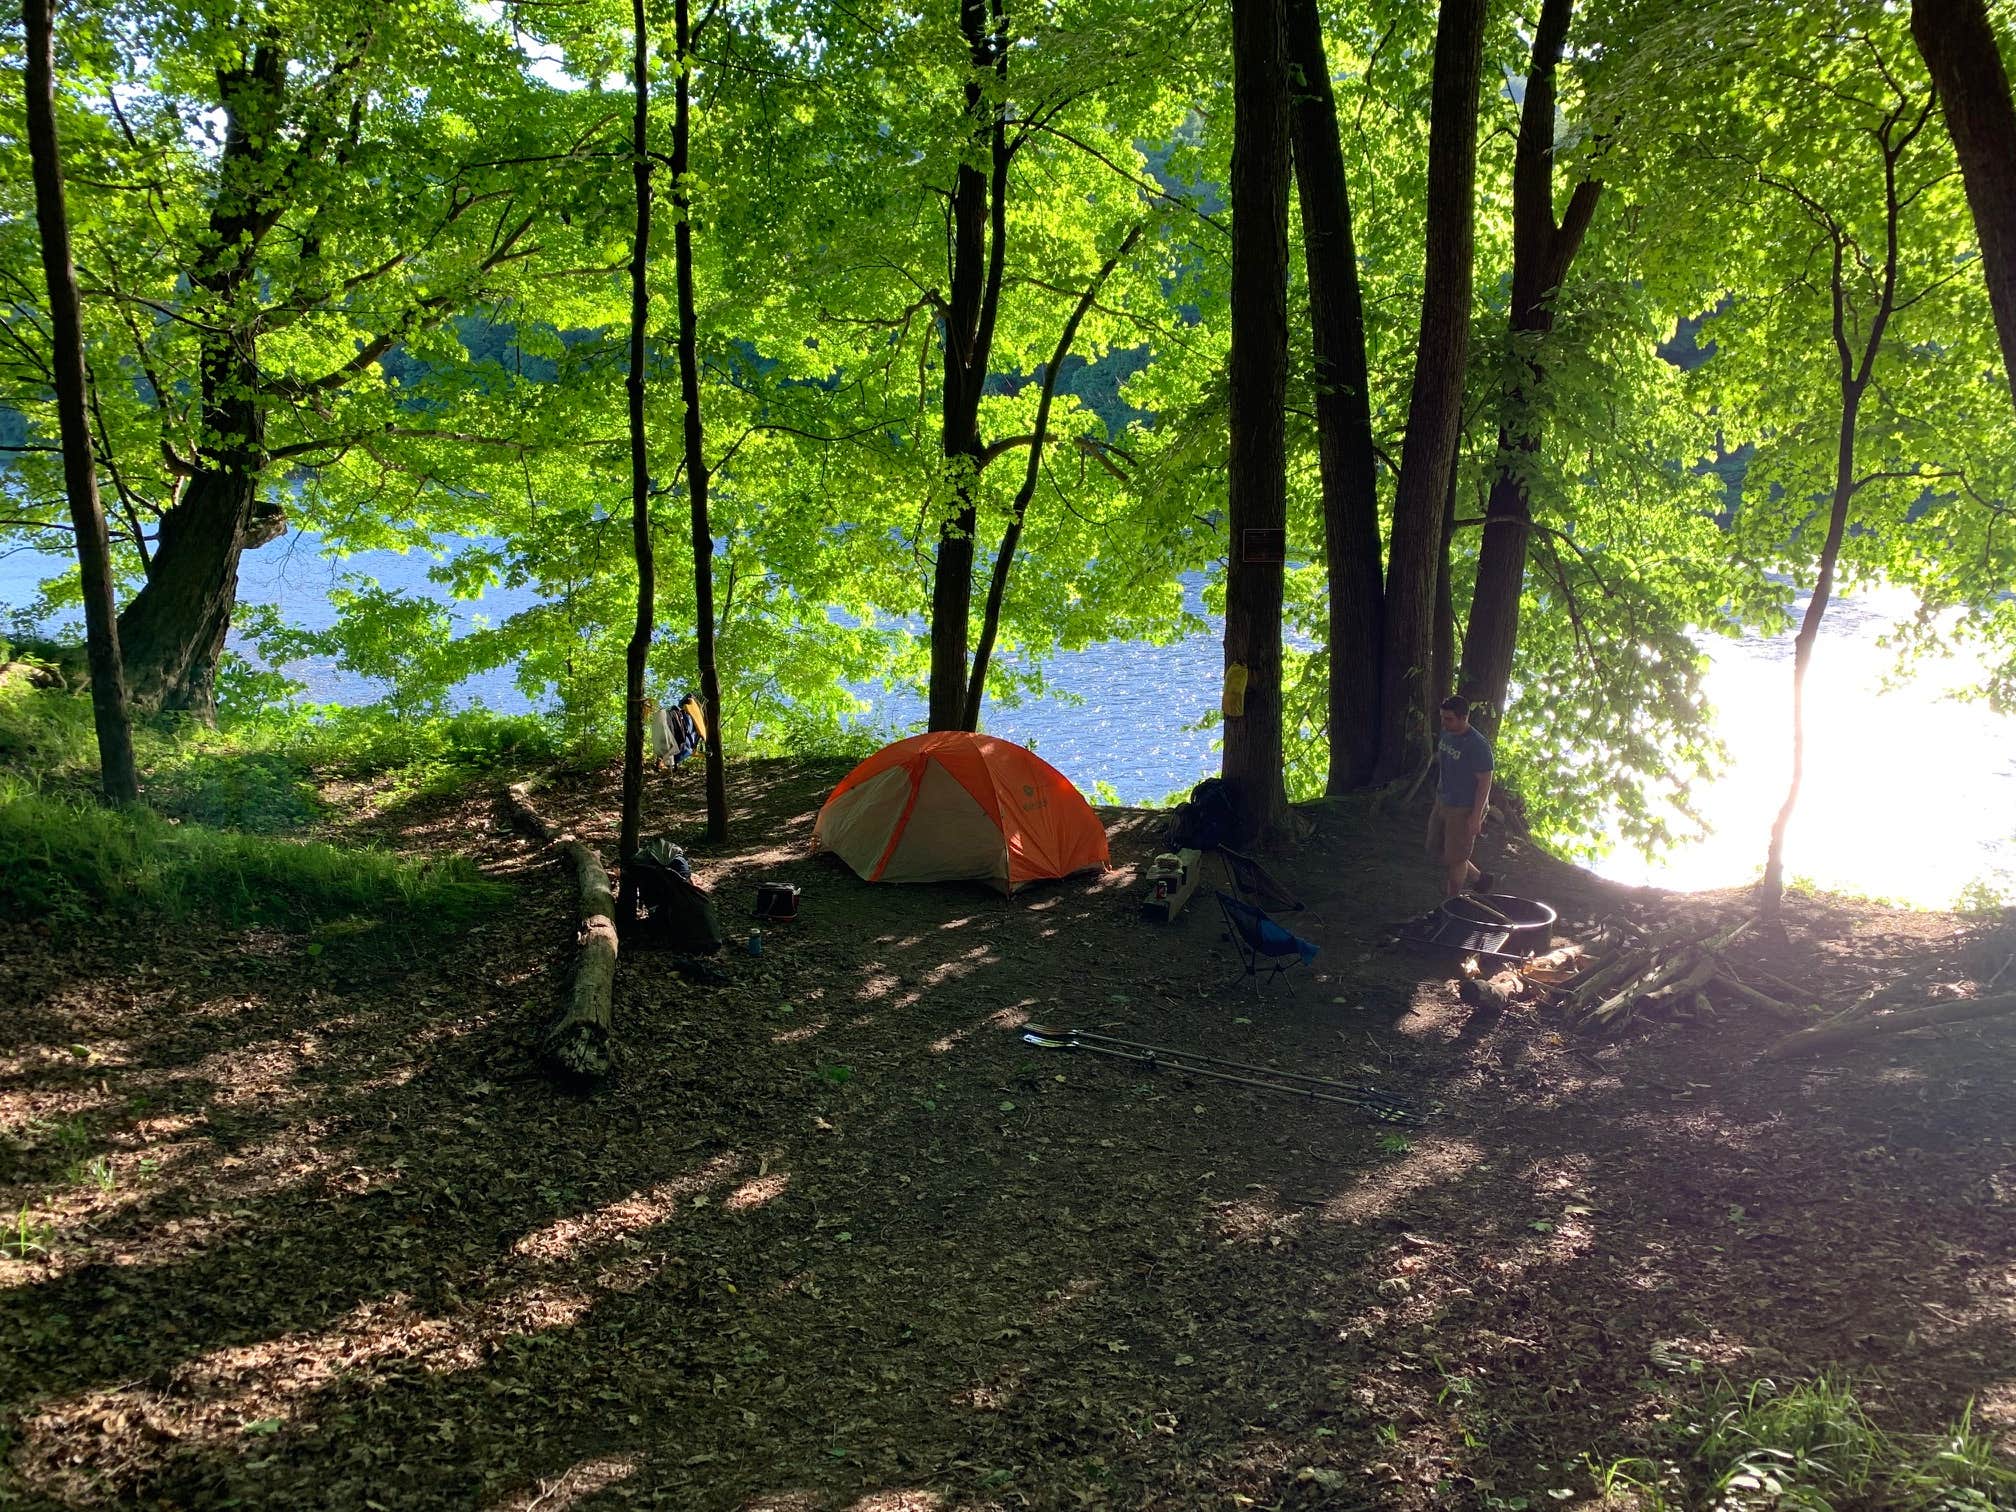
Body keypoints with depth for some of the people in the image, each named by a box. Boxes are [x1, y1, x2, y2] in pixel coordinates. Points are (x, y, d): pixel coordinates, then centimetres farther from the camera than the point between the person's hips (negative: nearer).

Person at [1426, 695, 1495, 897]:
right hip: (1443, 803, 9)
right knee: (1436, 850, 17)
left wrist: (1476, 816, -21)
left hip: (1464, 810, -9)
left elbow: (1484, 782, -21)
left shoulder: (1478, 746, -24)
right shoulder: (1446, 734, 1)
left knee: (1455, 858, 2)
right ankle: (1478, 879, 35)